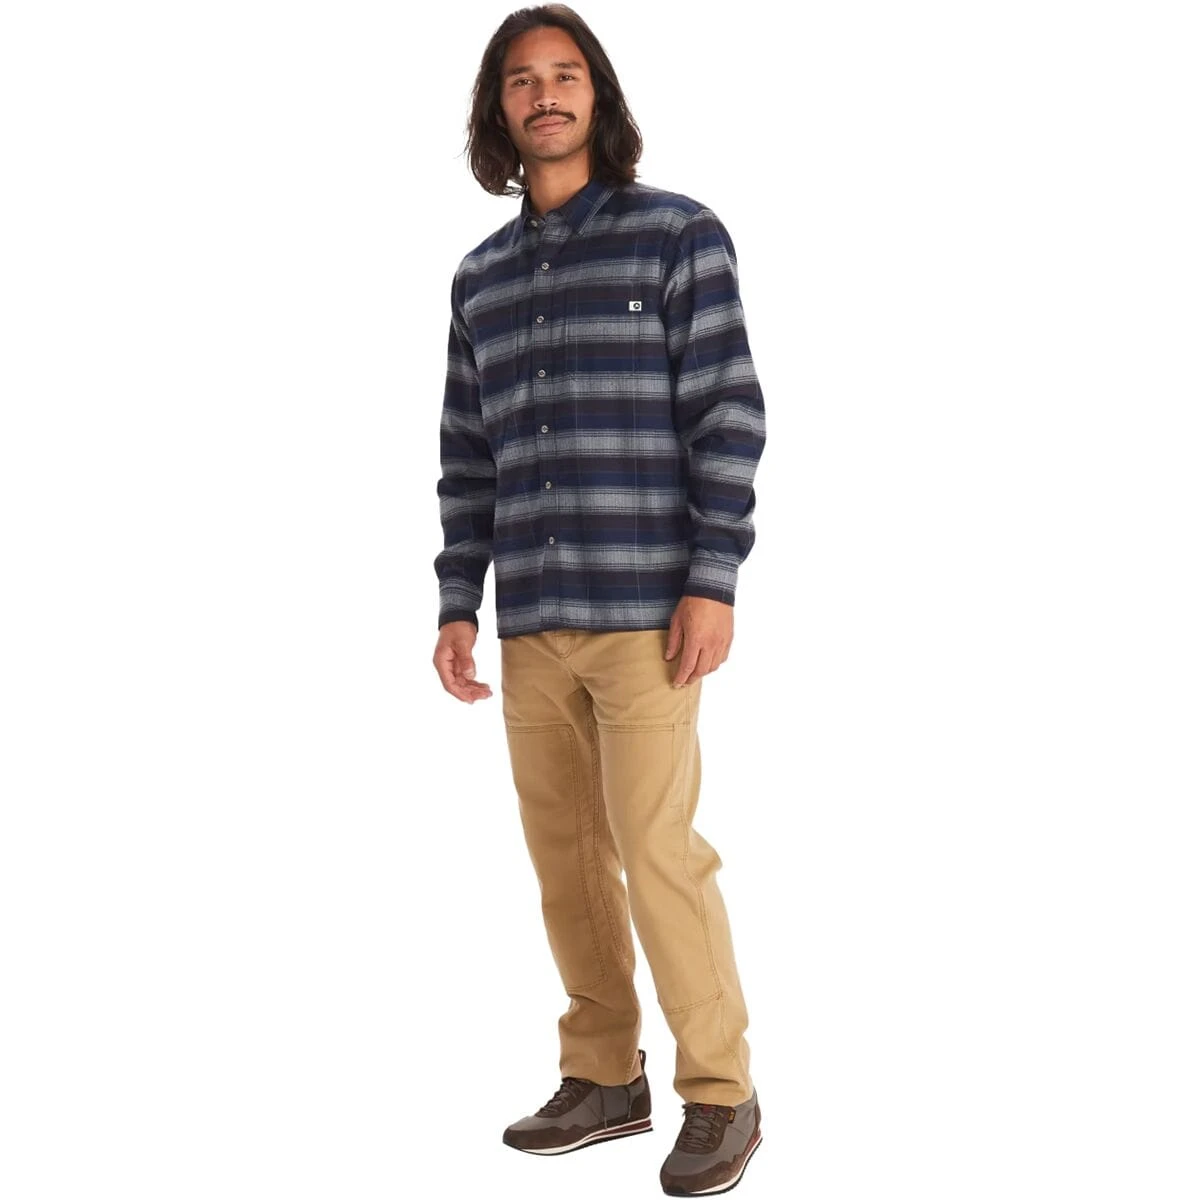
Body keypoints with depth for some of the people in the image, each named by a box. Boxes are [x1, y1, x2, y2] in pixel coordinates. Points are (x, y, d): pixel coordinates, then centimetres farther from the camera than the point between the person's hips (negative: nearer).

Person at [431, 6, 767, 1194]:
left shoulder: (679, 232, -4)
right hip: (535, 617, 6)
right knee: (566, 853, 9)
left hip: (647, 605, -6)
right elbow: (469, 456, 15)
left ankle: (720, 1095, 5)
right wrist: (457, 606, 7)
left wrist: (714, 583, -18)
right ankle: (605, 1078, 22)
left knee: (655, 850, -9)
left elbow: (729, 415, -10)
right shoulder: (481, 276, 14)